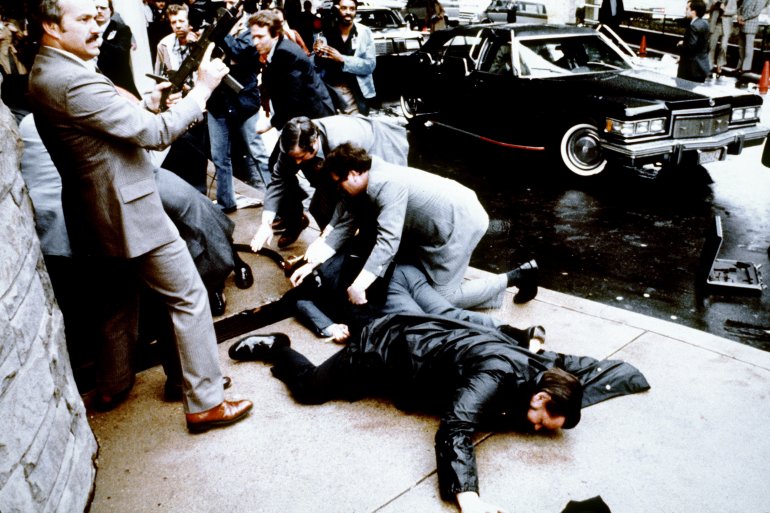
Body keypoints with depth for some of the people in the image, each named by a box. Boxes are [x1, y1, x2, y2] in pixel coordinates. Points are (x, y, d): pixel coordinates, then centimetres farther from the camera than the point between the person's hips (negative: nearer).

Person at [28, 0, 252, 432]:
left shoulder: (45, 73, 8)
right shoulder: (73, 81, -24)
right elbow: (156, 134, -24)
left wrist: (148, 105, 2)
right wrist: (203, 88, -16)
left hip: (98, 215, 10)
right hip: (129, 213, -10)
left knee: (121, 296, 25)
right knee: (189, 297, -2)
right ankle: (206, 403, 6)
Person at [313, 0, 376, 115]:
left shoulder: (364, 32, -3)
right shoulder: (326, 32, 1)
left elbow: (370, 65, -11)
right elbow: (317, 66, 3)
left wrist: (342, 59, -20)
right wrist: (317, 55, -20)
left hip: (357, 91, -1)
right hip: (329, 89, 2)